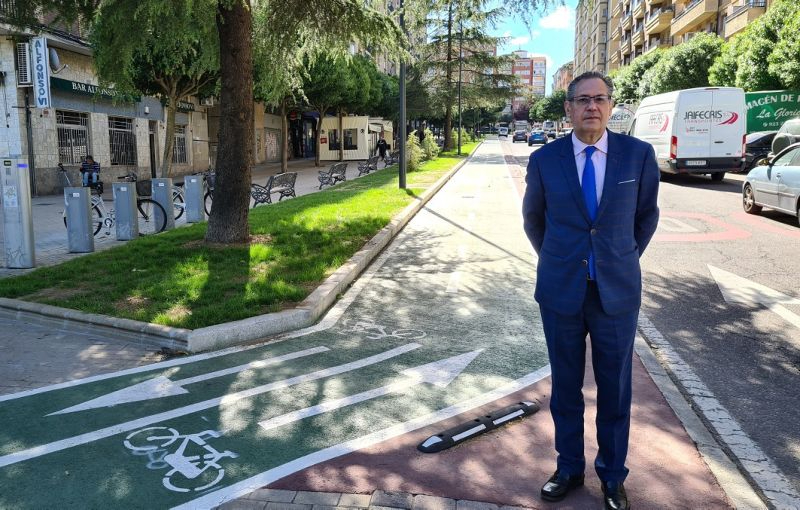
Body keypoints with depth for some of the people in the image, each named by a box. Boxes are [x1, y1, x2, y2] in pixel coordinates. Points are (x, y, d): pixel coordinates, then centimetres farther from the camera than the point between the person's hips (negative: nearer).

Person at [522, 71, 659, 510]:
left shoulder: (638, 154, -4)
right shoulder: (544, 160, -3)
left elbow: (646, 214, 11)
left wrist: (624, 260, 13)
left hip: (617, 292, 0)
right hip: (560, 292, 0)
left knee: (615, 390, 11)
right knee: (565, 386, 13)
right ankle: (569, 468, 32)